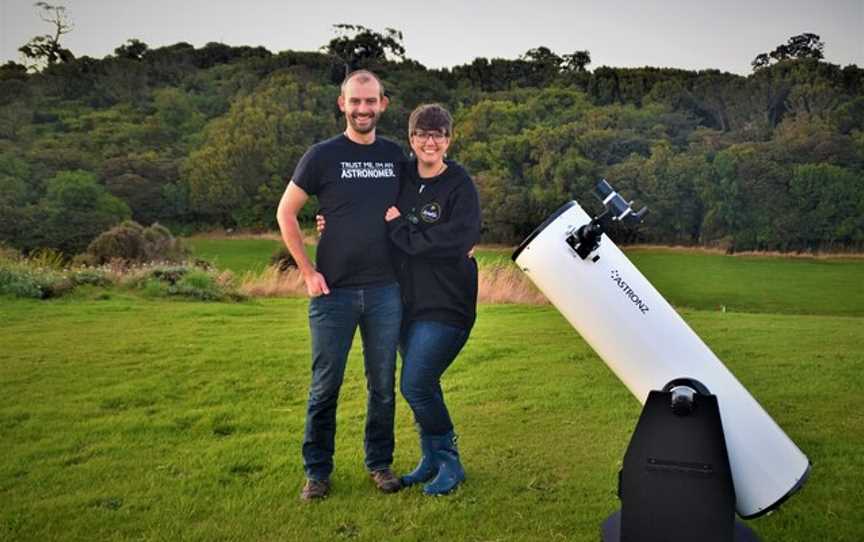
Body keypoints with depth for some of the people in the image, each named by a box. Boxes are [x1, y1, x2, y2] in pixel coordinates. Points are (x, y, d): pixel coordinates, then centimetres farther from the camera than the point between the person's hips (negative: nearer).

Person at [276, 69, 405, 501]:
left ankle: (379, 464, 26)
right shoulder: (322, 156, -2)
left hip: (385, 290, 3)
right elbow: (285, 212, 2)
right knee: (325, 386, 5)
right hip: (334, 291, -2)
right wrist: (307, 271, -4)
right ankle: (317, 471, 19)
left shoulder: (395, 155, 7)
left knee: (383, 384, 10)